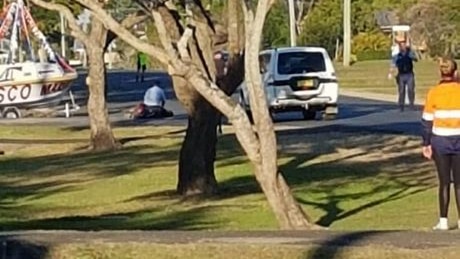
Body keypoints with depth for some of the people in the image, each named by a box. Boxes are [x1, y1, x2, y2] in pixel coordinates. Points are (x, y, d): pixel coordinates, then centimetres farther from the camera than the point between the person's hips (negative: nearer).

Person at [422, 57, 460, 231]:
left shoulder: (434, 93, -6)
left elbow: (427, 120, -3)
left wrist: (426, 143, 4)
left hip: (440, 140, 0)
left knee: (444, 182, 7)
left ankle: (443, 221, 7)